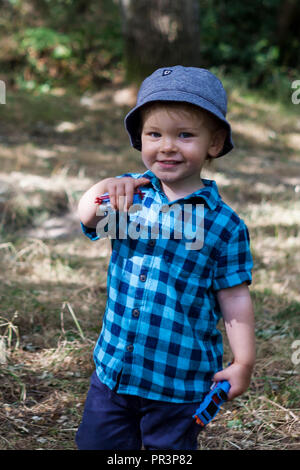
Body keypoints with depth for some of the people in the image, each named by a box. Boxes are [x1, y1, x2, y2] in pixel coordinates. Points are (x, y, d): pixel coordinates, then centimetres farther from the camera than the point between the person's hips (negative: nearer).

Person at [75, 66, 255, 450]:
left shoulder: (224, 224, -9)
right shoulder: (131, 193, -1)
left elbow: (234, 297, -5)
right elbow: (88, 218, -20)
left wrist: (243, 362, -7)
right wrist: (104, 190, -41)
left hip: (180, 381, -3)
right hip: (113, 367, 3)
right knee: (96, 442, 15)